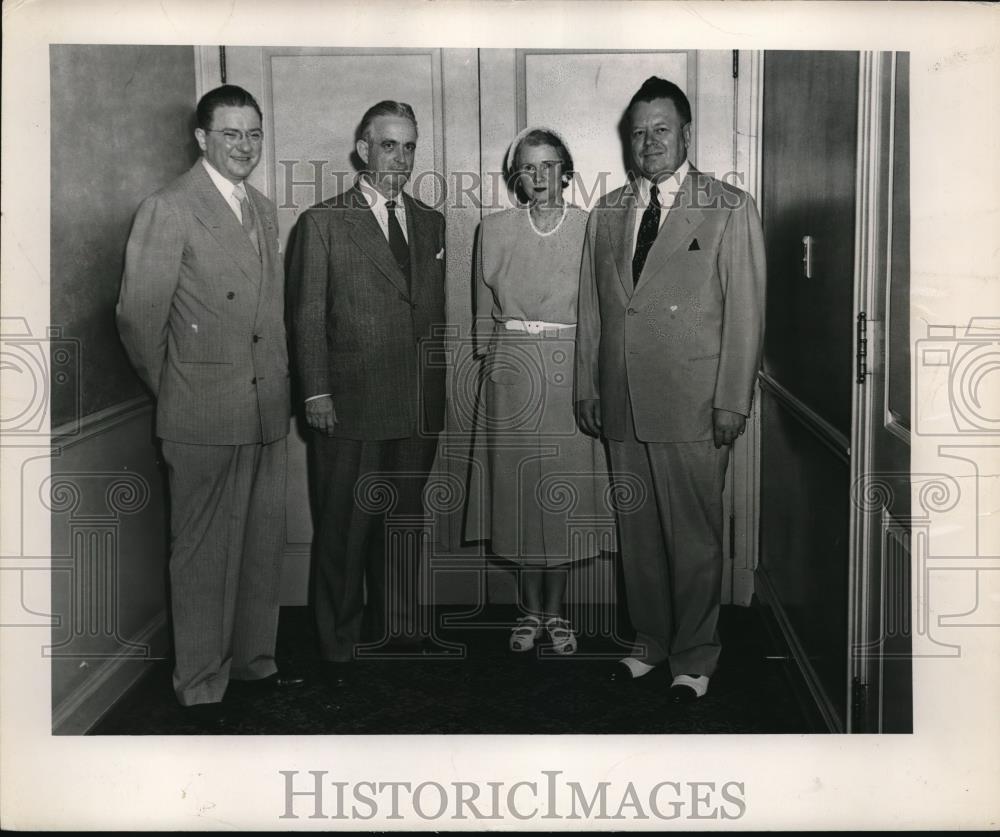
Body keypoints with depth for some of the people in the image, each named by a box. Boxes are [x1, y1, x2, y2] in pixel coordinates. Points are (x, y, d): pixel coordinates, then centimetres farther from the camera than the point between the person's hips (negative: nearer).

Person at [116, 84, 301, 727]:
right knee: (205, 551, 3)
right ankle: (202, 684, 17)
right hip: (205, 414, -7)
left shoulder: (265, 210, 13)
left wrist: (280, 381, 13)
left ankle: (255, 659, 32)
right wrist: (171, 390, 1)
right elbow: (138, 315, -10)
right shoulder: (169, 210, -10)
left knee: (265, 542, 15)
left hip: (267, 409, 7)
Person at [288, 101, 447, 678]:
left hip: (420, 407, 4)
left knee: (405, 522, 14)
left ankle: (400, 629, 28)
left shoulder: (432, 223, 14)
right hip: (350, 407, -4)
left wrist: (440, 388, 9)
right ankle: (340, 646, 15)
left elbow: (438, 312, 15)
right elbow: (308, 316, -3)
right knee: (344, 528, 3)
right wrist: (316, 392, -9)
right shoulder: (323, 221, 0)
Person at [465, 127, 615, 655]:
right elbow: (485, 311, 11)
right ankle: (530, 610, 19)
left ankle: (555, 612, 17)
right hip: (512, 372, 1)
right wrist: (493, 364, 6)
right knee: (519, 489, 4)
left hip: (572, 372, -1)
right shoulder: (494, 230, 5)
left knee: (566, 495, 3)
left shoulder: (591, 228, 1)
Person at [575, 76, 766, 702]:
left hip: (694, 405, -4)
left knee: (695, 534, 3)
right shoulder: (607, 212, 14)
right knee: (637, 531, 12)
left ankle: (695, 656, 20)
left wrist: (733, 400, -9)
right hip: (622, 404, 4)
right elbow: (591, 307, 15)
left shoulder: (731, 209, 0)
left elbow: (745, 311, -4)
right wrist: (587, 387, 10)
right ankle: (650, 641, 28)